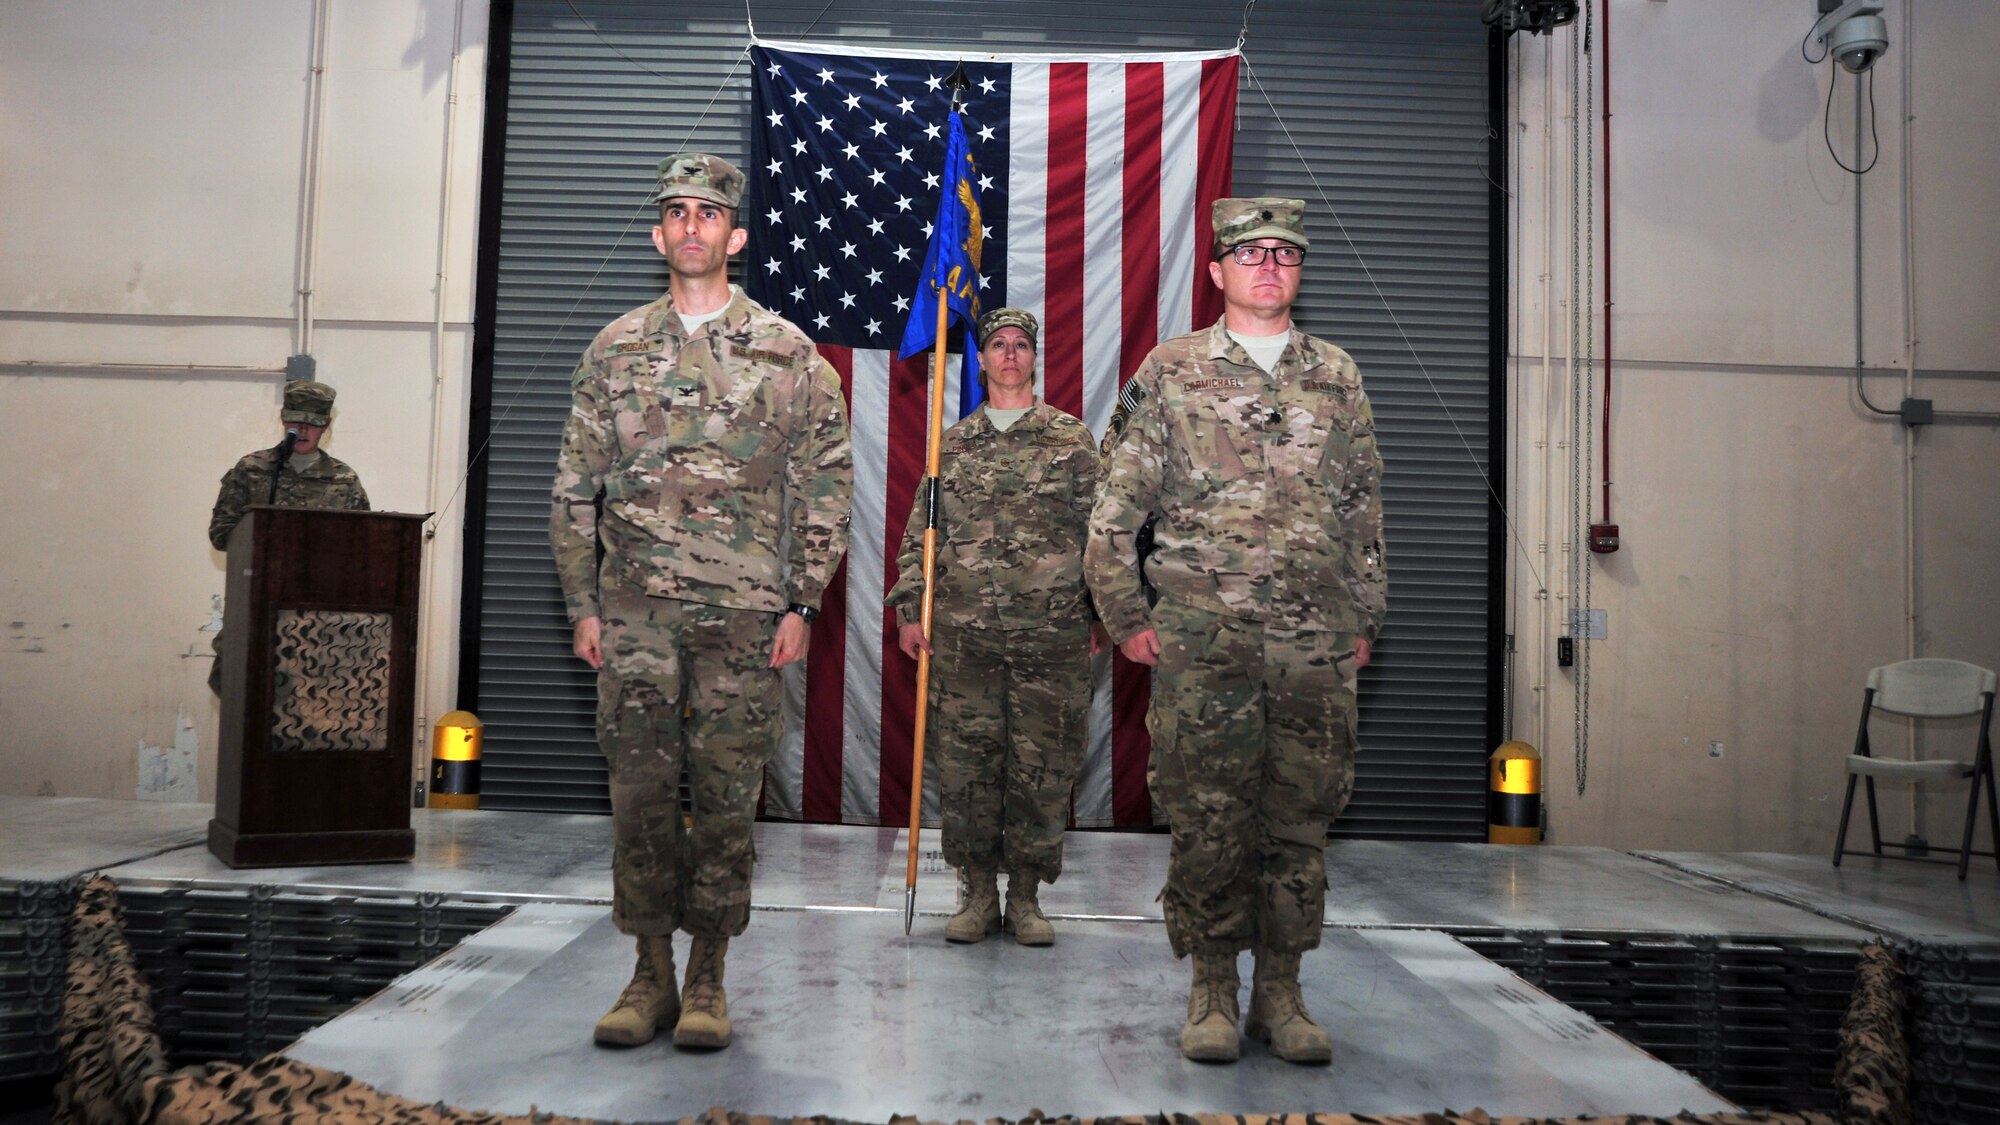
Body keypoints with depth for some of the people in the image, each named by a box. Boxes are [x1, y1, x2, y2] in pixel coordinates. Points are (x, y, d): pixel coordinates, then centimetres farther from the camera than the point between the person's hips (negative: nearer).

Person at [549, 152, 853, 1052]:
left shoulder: (787, 353, 4)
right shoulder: (615, 351, 10)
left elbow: (825, 486, 2)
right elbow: (576, 488, 11)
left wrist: (801, 604, -4)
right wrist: (582, 605, 5)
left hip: (744, 615, -1)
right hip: (636, 614, 2)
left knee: (726, 797, 4)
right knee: (641, 793, 2)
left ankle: (707, 975, 17)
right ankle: (651, 971, 16)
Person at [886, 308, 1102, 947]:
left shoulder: (1073, 440, 7)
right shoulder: (952, 443, 11)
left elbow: (1097, 531, 7)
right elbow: (919, 533, 11)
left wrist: (1100, 616, 3)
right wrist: (910, 611, 3)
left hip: (1053, 636, -1)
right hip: (963, 635, 1)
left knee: (1042, 767, 3)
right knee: (966, 763, 4)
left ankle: (1025, 894, 17)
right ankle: (979, 890, 18)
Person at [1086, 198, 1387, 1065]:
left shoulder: (1336, 376, 14)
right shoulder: (1172, 371, 5)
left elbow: (1365, 511, 17)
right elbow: (1115, 506, 5)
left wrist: (1364, 621, 13)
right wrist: (1125, 617, 1)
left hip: (1317, 646, 3)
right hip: (1203, 642, -2)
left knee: (1299, 822, 6)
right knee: (1207, 821, 0)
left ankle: (1280, 992, 19)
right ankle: (1212, 991, 14)